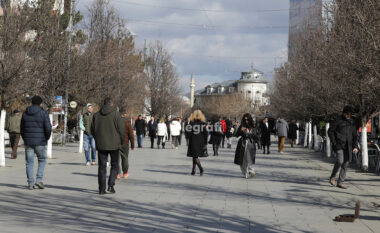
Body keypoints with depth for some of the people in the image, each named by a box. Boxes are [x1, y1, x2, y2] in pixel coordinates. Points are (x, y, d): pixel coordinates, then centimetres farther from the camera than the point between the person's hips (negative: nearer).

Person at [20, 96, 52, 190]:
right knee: (42, 161, 12)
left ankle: (30, 183, 5)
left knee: (29, 163, 7)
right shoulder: (43, 113, -6)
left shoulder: (25, 114, 8)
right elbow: (48, 128, -12)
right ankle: (39, 180, 1)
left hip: (28, 142, 3)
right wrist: (47, 138, 5)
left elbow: (21, 129, 11)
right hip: (40, 142, -3)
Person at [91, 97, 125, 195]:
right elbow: (121, 129, -10)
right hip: (114, 144, -3)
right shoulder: (116, 114, -8)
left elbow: (92, 130, 8)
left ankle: (102, 189, 7)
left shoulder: (96, 115, 4)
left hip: (101, 145, 3)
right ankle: (111, 185, -5)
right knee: (115, 165, 10)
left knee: (102, 167, 8)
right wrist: (121, 141, 5)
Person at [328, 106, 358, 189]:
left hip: (348, 146, 5)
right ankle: (332, 176, 6)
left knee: (346, 164, 2)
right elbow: (330, 131, -1)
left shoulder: (352, 122, 13)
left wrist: (355, 146, 6)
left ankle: (340, 182, 8)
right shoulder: (338, 120, -3)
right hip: (339, 145, -5)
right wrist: (334, 142, -7)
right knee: (340, 161, -19)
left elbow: (354, 135, 17)